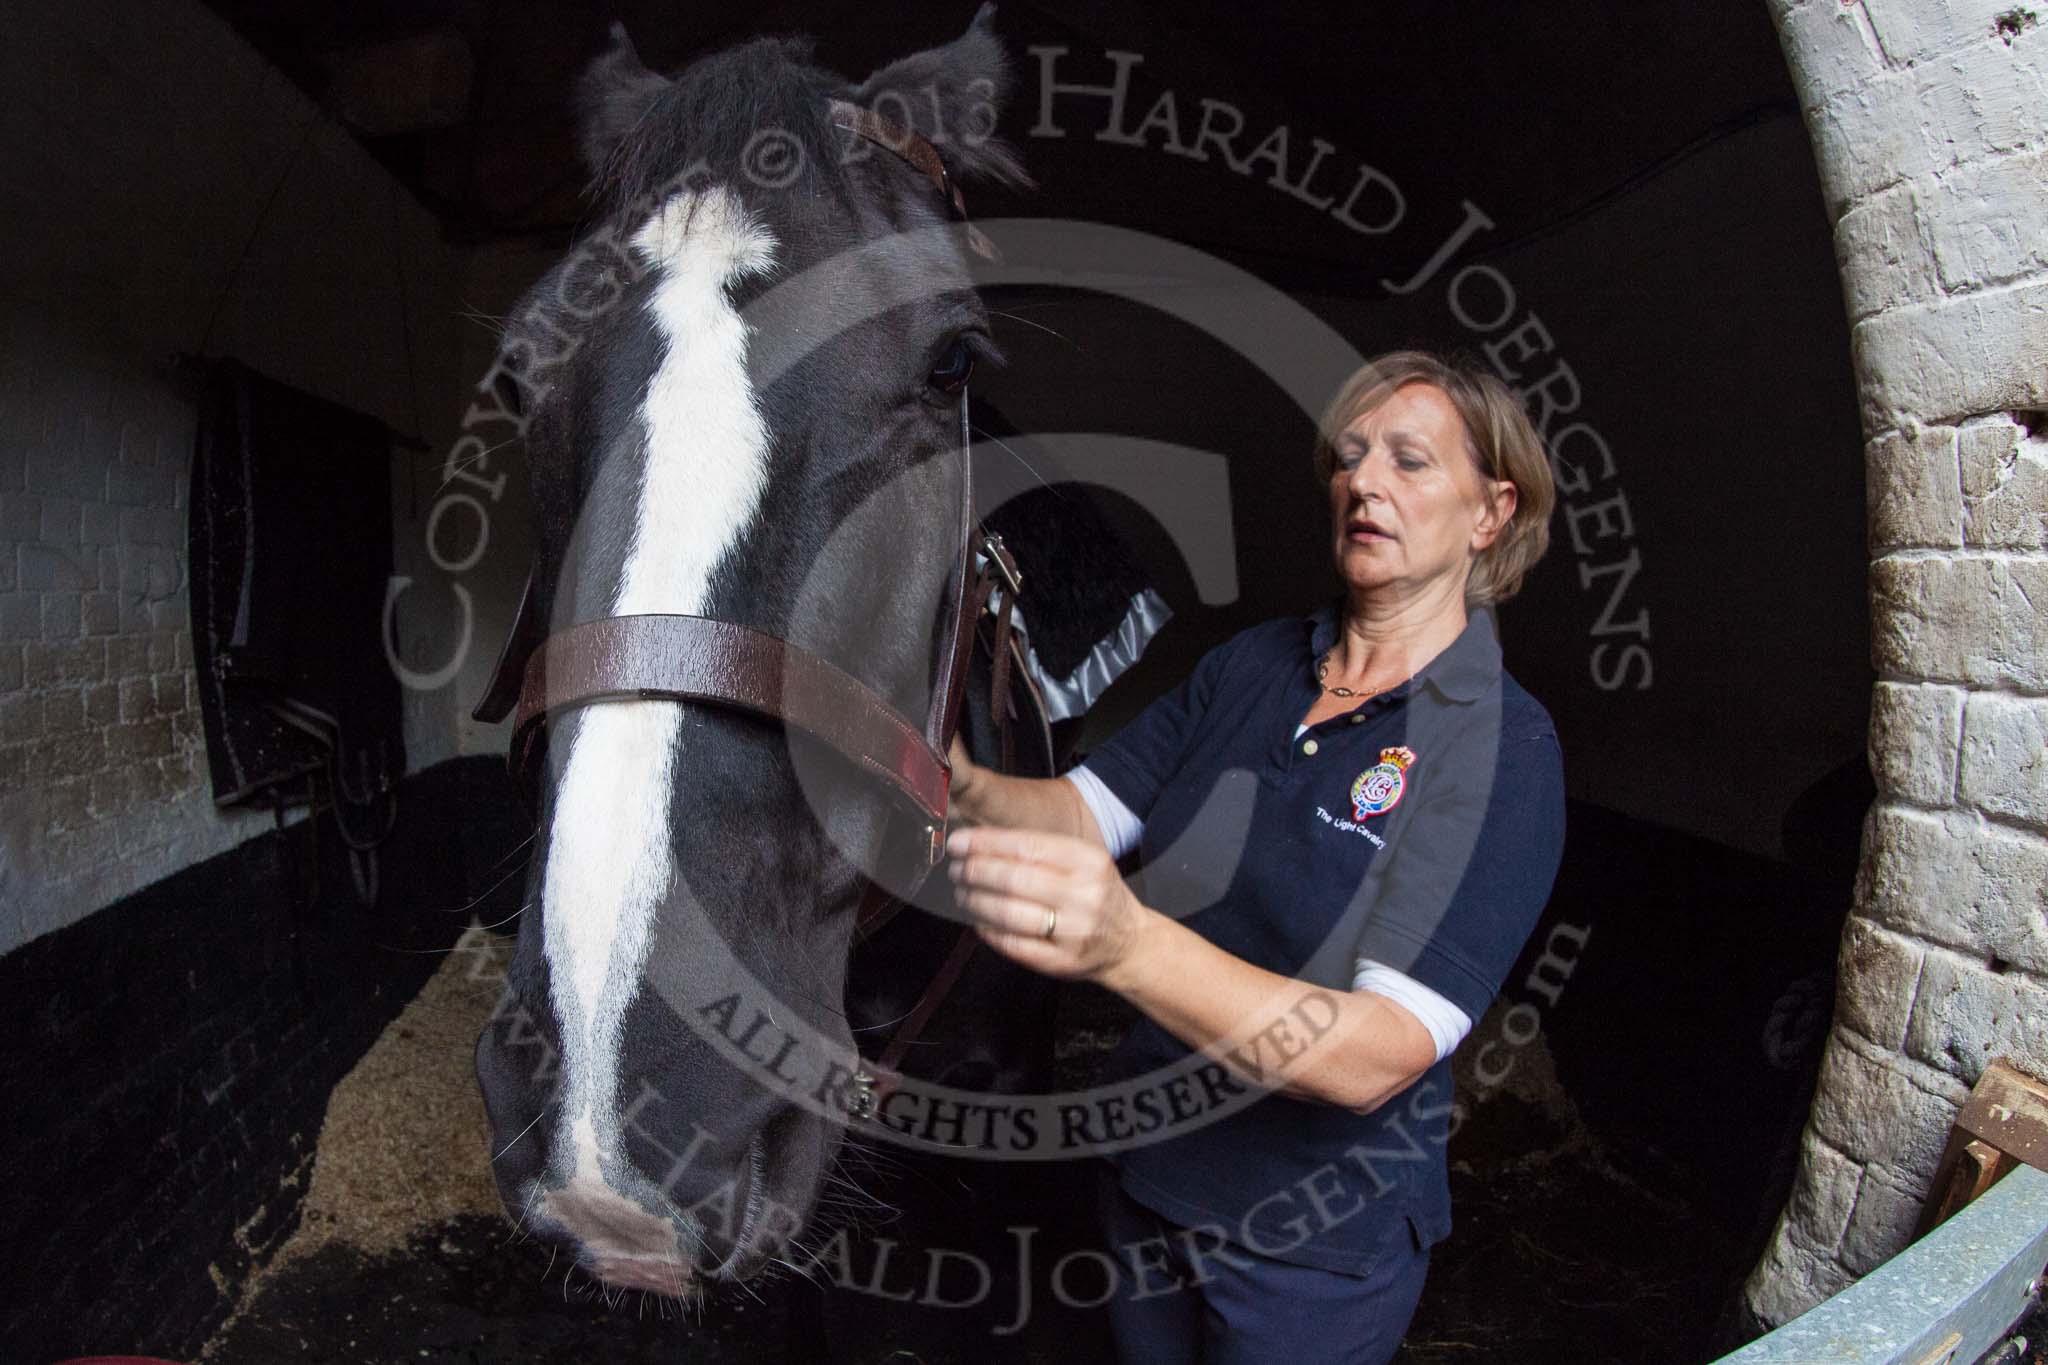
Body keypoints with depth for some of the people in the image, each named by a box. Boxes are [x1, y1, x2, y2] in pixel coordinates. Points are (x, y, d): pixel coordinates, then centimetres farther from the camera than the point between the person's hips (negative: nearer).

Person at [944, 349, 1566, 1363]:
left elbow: (1381, 1057, -30)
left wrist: (1129, 946, -45)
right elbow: (1077, 812, -7)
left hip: (1319, 1239, -4)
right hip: (1146, 1177, 5)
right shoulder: (1250, 664, -2)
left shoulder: (1506, 748, -19)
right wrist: (962, 785, -29)